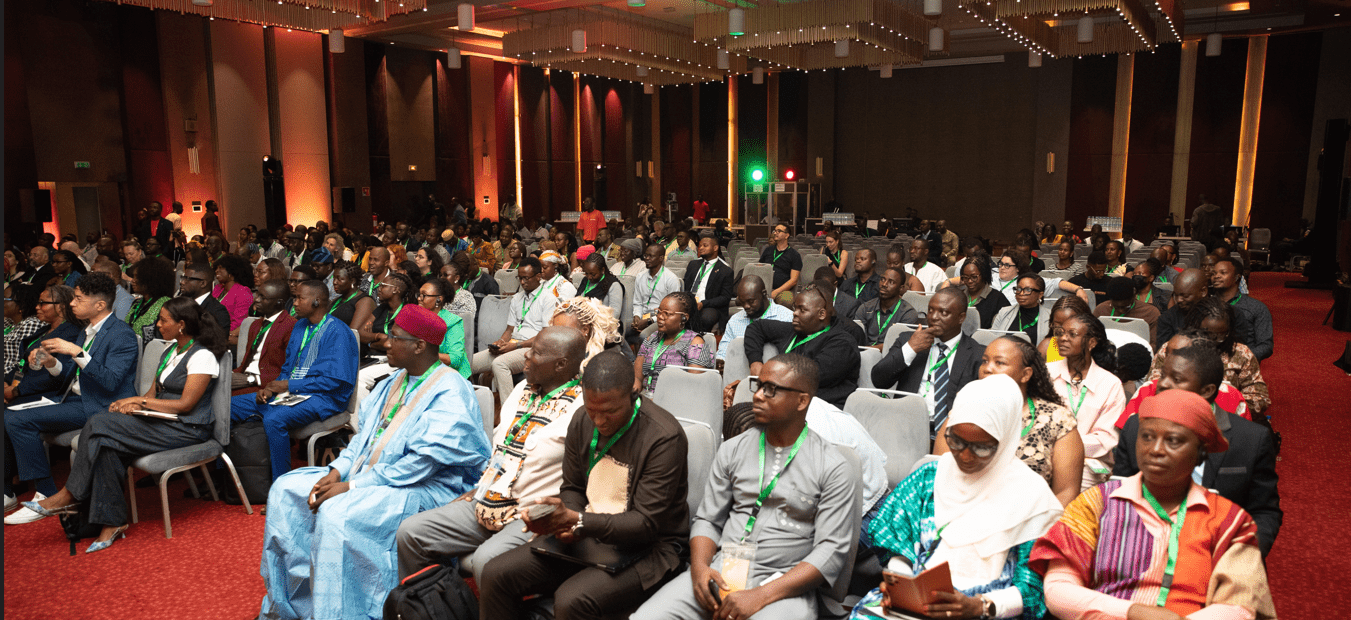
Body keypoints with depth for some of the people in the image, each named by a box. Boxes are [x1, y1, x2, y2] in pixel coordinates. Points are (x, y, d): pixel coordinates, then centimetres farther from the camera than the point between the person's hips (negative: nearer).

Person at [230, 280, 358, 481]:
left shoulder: (338, 332, -13)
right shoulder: (300, 326, 16)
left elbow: (334, 380, -20)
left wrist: (290, 386, -15)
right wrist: (272, 388, -1)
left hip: (323, 397, -9)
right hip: (290, 393, 9)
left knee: (273, 419, -34)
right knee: (231, 405, 1)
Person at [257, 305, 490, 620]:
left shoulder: (449, 393, -18)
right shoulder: (396, 381, 13)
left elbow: (421, 463, -24)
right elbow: (367, 432, 16)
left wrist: (352, 486, -21)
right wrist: (337, 471, -2)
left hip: (423, 488, -10)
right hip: (368, 473, 10)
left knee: (336, 514, -32)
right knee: (286, 489, 5)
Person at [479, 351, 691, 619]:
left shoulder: (664, 436, -20)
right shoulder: (582, 423, 3)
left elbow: (647, 524, -20)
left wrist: (577, 521, -29)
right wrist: (567, 523, -9)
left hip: (647, 549, -6)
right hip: (586, 537, 7)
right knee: (496, 574, -9)